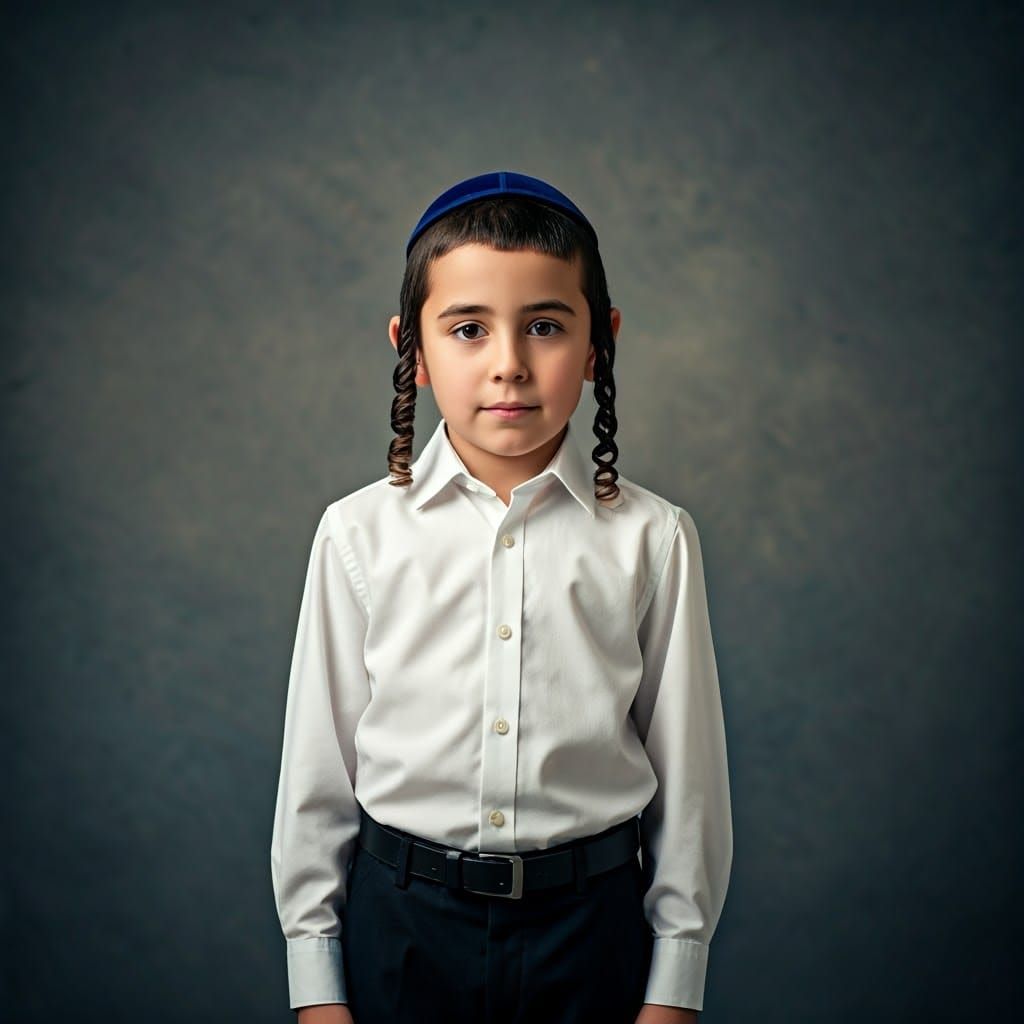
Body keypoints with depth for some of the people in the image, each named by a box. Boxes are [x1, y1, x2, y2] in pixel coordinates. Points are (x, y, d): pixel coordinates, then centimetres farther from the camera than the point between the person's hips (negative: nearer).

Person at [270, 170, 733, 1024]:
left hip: (592, 921, 0)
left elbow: (687, 769, 0)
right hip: (400, 921, 1)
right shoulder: (359, 534, -5)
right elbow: (318, 762, 1)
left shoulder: (651, 539, -6)